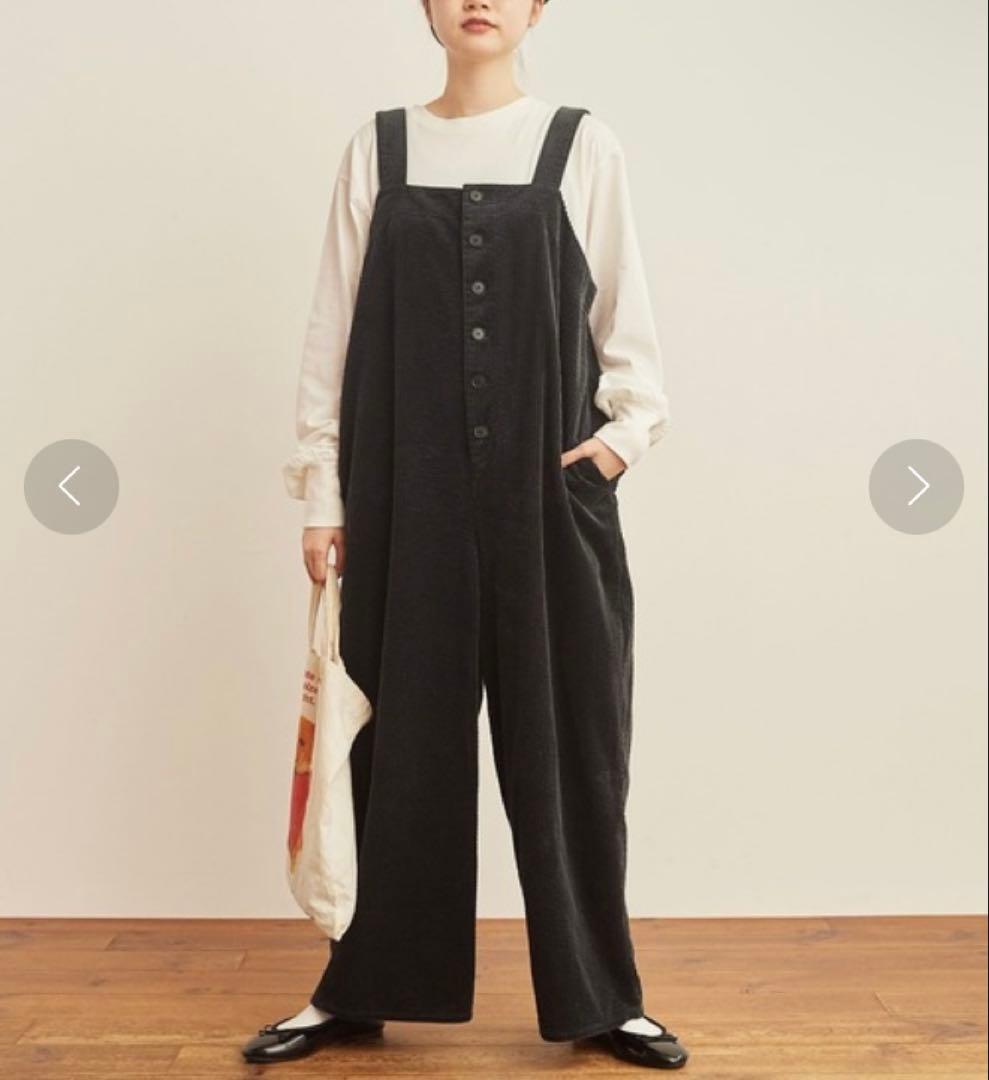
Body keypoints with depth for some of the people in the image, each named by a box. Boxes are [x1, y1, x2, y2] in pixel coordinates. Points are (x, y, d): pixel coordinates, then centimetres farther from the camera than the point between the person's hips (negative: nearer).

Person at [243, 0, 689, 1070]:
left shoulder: (582, 144, 6)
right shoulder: (380, 146, 8)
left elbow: (625, 312, 6)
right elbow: (336, 324, 6)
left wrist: (625, 428, -11)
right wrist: (320, 491, 2)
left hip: (551, 494, 0)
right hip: (405, 493, 1)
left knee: (567, 735, 4)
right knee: (401, 734, 7)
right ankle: (359, 988, 22)